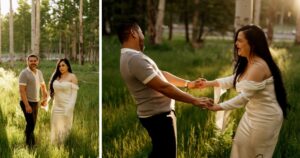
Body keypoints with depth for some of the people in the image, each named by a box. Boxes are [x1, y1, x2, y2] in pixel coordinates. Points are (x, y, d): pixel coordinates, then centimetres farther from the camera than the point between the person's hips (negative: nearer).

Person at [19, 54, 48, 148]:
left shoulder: (39, 72, 6)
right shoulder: (24, 73, -16)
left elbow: (43, 86, 19)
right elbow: (22, 90, -20)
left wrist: (45, 99, 9)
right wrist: (27, 105, -24)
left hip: (36, 102, 7)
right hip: (27, 102, -7)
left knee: (32, 124, 17)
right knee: (31, 124, -6)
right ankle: (30, 144, 8)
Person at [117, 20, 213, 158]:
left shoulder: (132, 56, 9)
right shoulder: (135, 59, -25)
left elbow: (160, 74, 14)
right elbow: (163, 87, -29)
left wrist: (188, 83, 11)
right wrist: (194, 100, -25)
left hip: (156, 113, 10)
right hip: (158, 115, -10)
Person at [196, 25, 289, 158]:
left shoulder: (259, 66, -27)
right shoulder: (246, 63, 4)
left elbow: (244, 97, -30)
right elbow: (234, 80, 17)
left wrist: (218, 107, -28)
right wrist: (209, 83, 9)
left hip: (265, 118, -10)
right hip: (252, 115, 10)